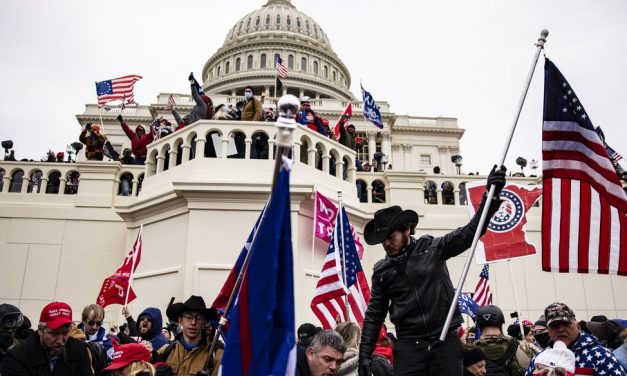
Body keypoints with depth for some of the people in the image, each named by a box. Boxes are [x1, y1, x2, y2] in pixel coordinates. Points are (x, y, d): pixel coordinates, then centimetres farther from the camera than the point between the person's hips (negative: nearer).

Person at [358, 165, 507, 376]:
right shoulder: (382, 271, 7)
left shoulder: (433, 248, 1)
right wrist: (365, 354, 5)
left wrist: (492, 195, -15)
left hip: (446, 341, -1)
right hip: (409, 346, 1)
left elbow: (471, 232, -4)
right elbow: (374, 315, 10)